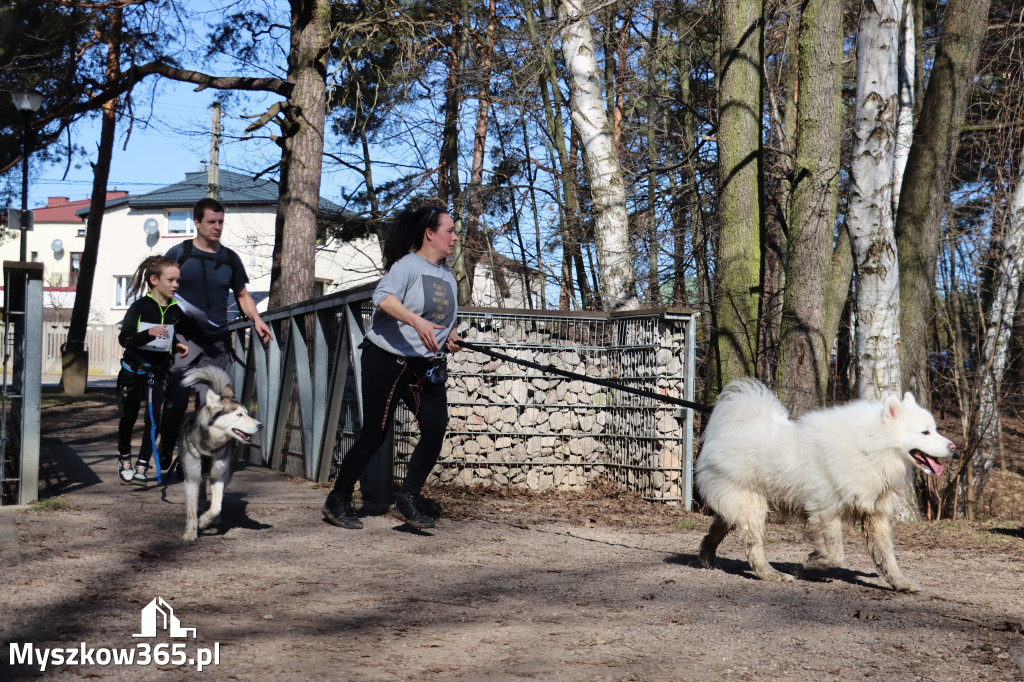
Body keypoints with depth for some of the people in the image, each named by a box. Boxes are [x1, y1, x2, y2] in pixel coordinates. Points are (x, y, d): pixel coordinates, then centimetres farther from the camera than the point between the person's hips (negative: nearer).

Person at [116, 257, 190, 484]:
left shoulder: (175, 311, 3)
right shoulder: (139, 307, -11)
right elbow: (124, 338, -19)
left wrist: (178, 346, -1)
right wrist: (148, 334, -34)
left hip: (158, 371, 3)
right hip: (133, 371, -3)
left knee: (153, 419, -5)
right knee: (128, 417, 11)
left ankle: (142, 466, 1)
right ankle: (124, 460, 29)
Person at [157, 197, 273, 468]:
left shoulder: (230, 258, 13)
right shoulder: (178, 253, 4)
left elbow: (242, 294, 21)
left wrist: (256, 320, 4)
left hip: (216, 343, 3)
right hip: (183, 340, -3)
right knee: (176, 401, -6)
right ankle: (165, 451, 14)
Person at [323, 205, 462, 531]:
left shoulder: (447, 277, 13)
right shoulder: (407, 265, -12)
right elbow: (383, 297, -31)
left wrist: (450, 336, 7)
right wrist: (417, 322, -45)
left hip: (426, 366, 7)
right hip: (387, 360, -7)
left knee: (436, 428, -8)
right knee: (374, 434, -2)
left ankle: (407, 501, 1)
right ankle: (338, 501, 13)